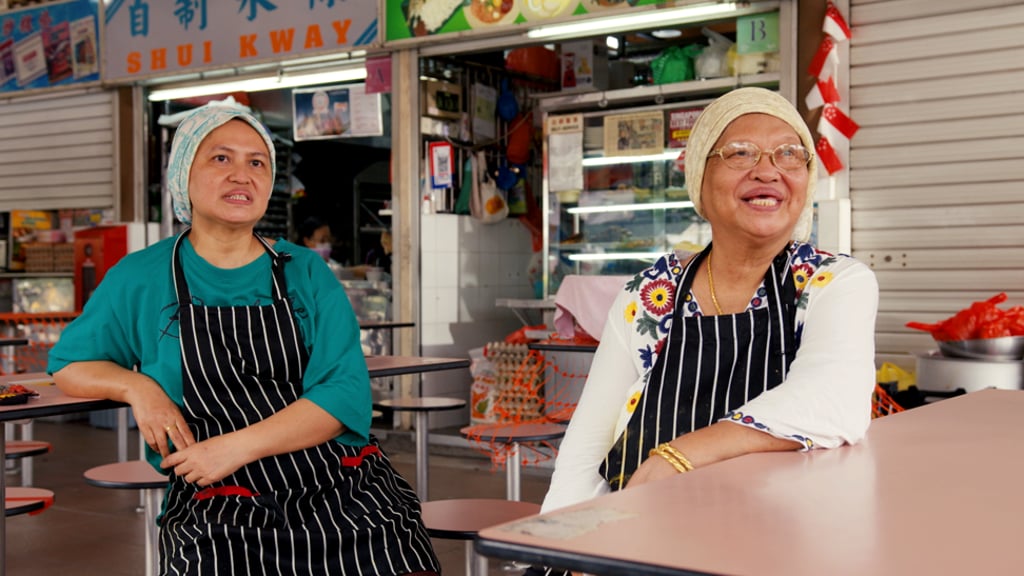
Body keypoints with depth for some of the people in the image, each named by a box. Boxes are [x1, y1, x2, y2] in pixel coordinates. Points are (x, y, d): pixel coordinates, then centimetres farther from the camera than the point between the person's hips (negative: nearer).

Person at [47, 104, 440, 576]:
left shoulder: (307, 272, 7)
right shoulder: (138, 279, 8)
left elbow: (346, 395, -3)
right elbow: (68, 365, 21)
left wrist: (238, 446, -15)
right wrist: (136, 386, -1)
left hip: (347, 496, 1)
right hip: (220, 518, 0)